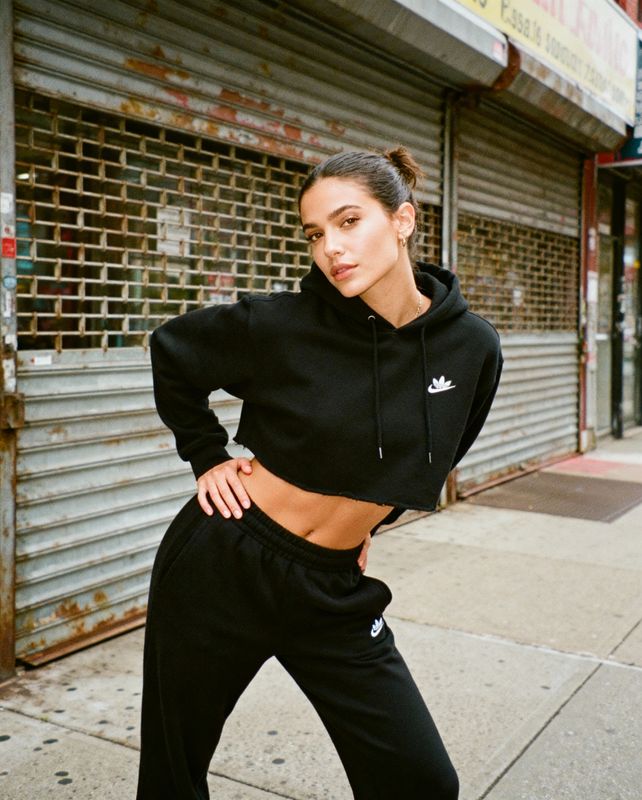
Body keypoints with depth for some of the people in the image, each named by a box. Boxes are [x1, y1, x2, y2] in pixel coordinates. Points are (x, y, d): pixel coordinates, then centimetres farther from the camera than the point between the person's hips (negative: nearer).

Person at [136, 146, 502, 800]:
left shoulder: (472, 347, -8)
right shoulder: (280, 327, -16)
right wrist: (207, 456, 1)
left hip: (334, 589, 2)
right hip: (222, 567, -2)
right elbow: (172, 352, 4)